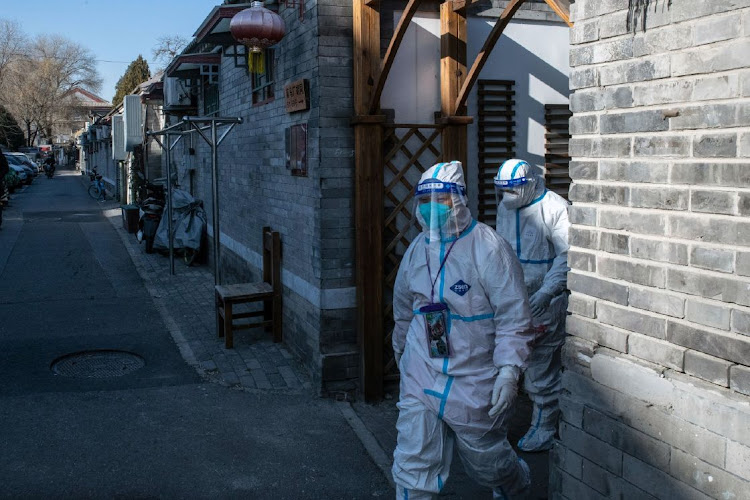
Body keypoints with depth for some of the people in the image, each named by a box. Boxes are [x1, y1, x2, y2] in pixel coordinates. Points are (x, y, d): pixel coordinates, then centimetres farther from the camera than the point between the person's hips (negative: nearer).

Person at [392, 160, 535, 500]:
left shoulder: (489, 249, -14)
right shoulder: (417, 249, 5)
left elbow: (514, 317, -14)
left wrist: (508, 370, -21)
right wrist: (401, 350, 30)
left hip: (474, 382, -4)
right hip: (421, 379, 4)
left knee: (487, 462, 15)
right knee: (413, 466, 2)